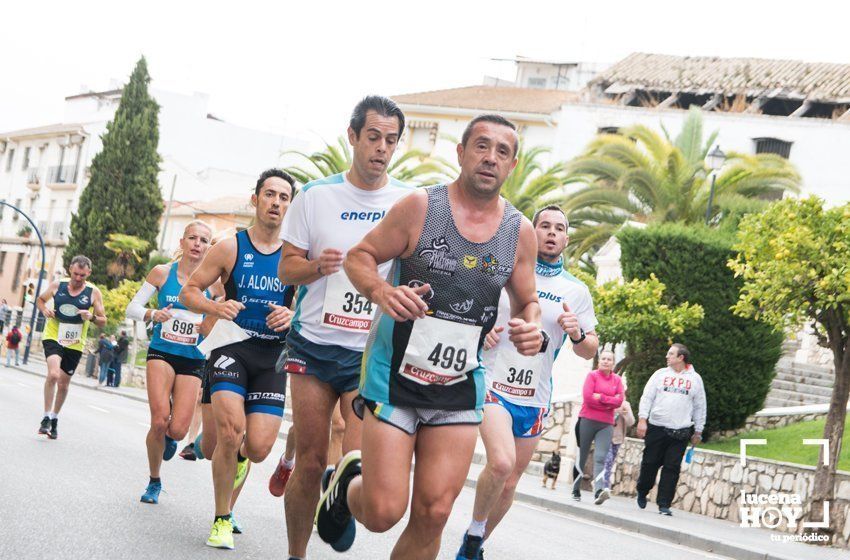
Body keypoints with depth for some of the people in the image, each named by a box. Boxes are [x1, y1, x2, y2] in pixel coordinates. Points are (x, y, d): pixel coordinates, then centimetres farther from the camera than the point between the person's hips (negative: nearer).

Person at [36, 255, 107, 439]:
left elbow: (103, 321, -1)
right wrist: (44, 310, -8)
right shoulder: (57, 285, -5)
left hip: (74, 343, 2)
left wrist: (92, 317, -23)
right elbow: (40, 299, 14)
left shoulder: (93, 292, -6)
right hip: (53, 337, -1)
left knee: (63, 384, 12)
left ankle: (54, 419, 33)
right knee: (53, 374, -25)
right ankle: (46, 418, -15)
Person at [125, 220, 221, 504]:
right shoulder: (162, 272, -2)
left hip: (192, 360, 1)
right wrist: (152, 314, -19)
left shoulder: (213, 283, -1)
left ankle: (169, 437, 32)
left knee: (177, 429, -10)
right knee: (160, 421, -16)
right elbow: (132, 308, 2)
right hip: (161, 353, -1)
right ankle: (154, 482, 9)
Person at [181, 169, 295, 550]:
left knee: (258, 448, -7)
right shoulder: (230, 248, 0)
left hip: (273, 355, 2)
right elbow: (190, 291, 4)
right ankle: (222, 520, 0)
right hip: (232, 347, -2)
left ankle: (237, 455, 32)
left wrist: (293, 316, -13)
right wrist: (216, 307, -16)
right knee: (230, 432, -18)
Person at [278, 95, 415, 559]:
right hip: (314, 345, 1)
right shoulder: (316, 196, 4)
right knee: (310, 461, 5)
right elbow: (286, 268, 7)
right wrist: (318, 266, -14)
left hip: (373, 352, -1)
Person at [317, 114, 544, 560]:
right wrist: (380, 291, -22)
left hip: (459, 391, 3)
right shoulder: (420, 206, -7)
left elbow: (527, 302, 16)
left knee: (433, 513, -1)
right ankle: (349, 482, 28)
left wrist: (532, 331, -7)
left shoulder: (520, 231, 4)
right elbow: (359, 257, 0)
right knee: (383, 512, -7)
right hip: (395, 377, -3)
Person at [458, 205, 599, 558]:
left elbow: (589, 351, 9)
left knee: (509, 484, 9)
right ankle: (474, 530, -3)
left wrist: (577, 334, -13)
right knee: (501, 462, -27)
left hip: (535, 399, 3)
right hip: (493, 385, -3)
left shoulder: (577, 291, 6)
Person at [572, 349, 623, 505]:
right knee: (582, 457, 5)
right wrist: (609, 402, -7)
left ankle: (599, 490, -28)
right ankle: (576, 490, 18)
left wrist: (601, 398, -13)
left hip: (606, 424, 2)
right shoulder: (592, 375, 1)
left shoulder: (617, 380, 10)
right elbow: (587, 397, -11)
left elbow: (619, 401, -2)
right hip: (587, 420, -2)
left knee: (600, 457, -13)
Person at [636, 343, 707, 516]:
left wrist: (698, 431, 9)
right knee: (650, 463, 5)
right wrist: (642, 419, -6)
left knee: (672, 468, -3)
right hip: (656, 428, 0)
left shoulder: (695, 378, 8)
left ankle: (664, 504, 0)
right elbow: (647, 397, 5)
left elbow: (700, 407, 11)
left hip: (680, 432, 0)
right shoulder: (660, 374, 8)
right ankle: (642, 492, 29)